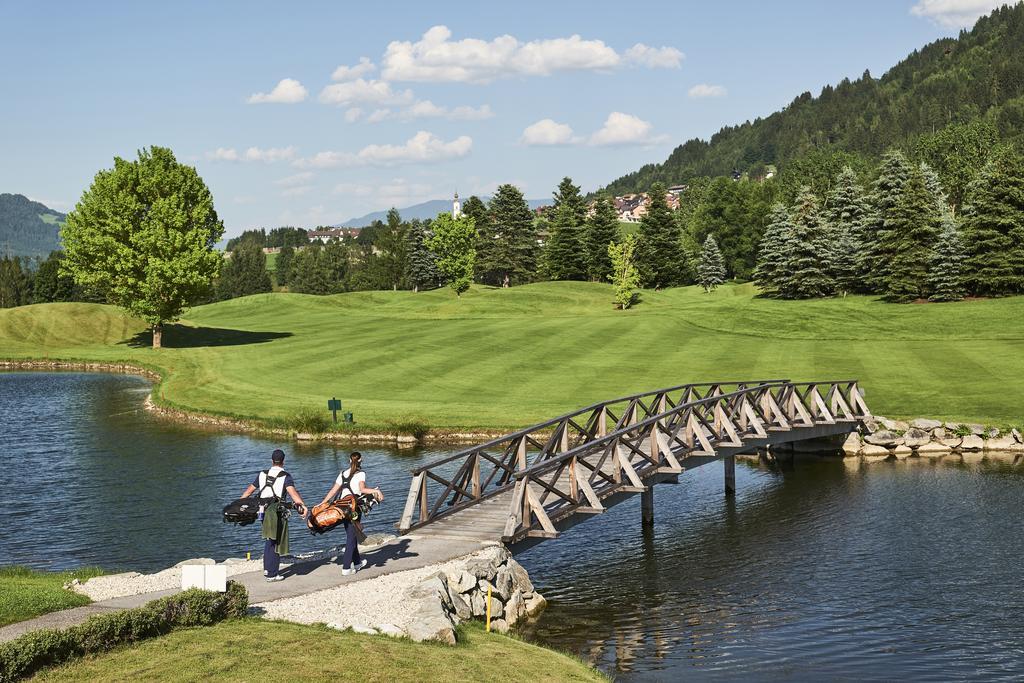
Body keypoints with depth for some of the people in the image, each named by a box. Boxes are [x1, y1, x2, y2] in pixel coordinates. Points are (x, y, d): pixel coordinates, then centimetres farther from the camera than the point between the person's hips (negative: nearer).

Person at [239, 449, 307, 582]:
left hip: (264, 511, 5)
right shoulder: (285, 476, -7)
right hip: (278, 513, -5)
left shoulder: (262, 475, 9)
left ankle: (267, 568, 24)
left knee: (269, 540, 22)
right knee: (275, 542, 5)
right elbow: (292, 491, -25)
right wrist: (302, 505, -33)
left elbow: (249, 491, 14)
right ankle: (272, 574, 9)